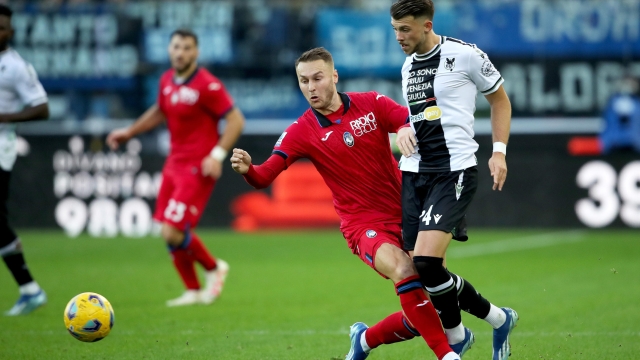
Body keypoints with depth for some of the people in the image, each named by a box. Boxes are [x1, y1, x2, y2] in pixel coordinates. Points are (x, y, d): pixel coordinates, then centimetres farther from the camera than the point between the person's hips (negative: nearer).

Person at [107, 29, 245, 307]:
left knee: (173, 233, -15)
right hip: (174, 164, 8)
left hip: (197, 168, -8)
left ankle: (214, 268, 10)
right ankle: (193, 292, 20)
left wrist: (218, 154, -23)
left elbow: (236, 120, -15)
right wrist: (129, 132, 23)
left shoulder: (207, 85, -16)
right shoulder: (167, 81, 7)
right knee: (169, 233, 7)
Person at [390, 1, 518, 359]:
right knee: (415, 267, -1)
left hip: (454, 171, -7)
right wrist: (403, 129, 7)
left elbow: (500, 100, 6)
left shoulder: (464, 54, -5)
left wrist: (499, 152, -2)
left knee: (426, 261, -20)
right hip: (414, 171, 7)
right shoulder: (408, 66, 15)